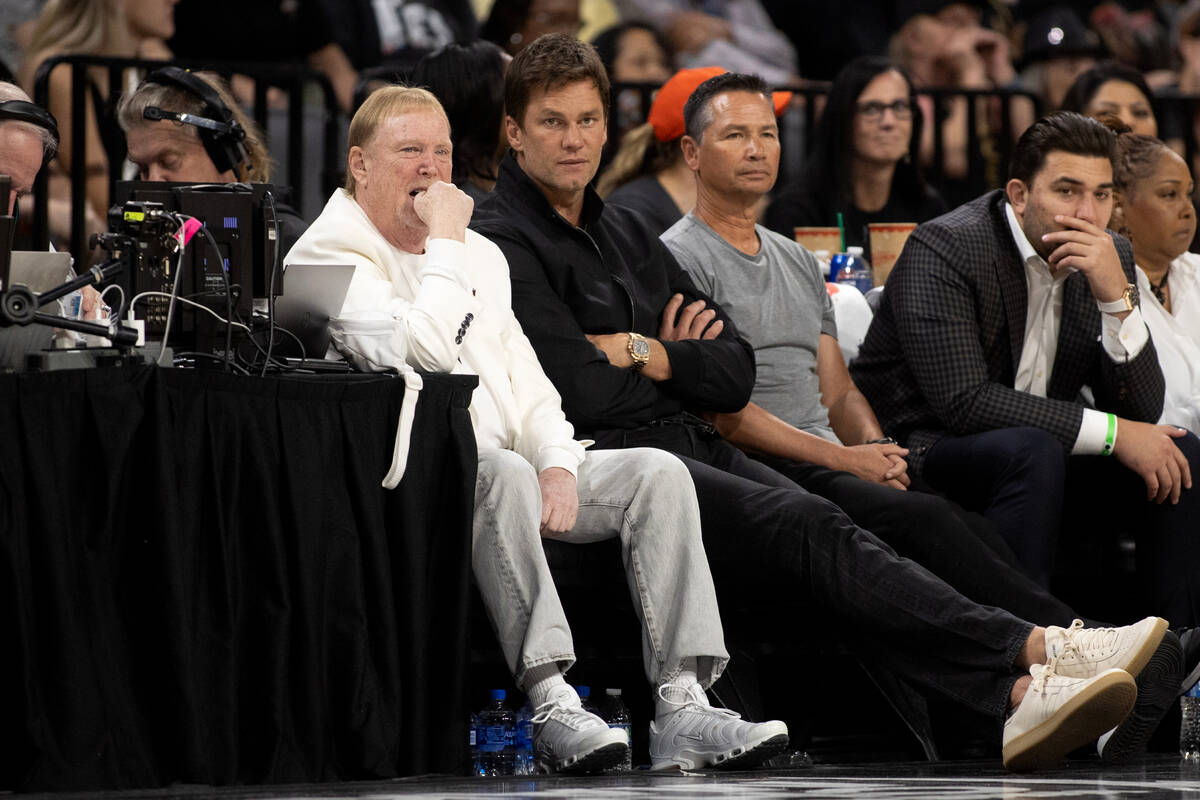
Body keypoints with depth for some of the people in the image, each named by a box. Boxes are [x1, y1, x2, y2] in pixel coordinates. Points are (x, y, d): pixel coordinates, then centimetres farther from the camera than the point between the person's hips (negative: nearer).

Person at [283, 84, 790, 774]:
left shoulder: (481, 253, 23)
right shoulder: (328, 257, -3)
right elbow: (426, 350, -19)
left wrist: (558, 462, -1)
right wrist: (444, 241, -9)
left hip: (509, 468, 7)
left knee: (659, 472, -15)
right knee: (503, 474, -39)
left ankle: (684, 706, -28)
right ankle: (553, 706, -44)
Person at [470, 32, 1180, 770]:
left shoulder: (626, 233, 23)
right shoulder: (504, 243, -2)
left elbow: (735, 372, 17)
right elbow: (579, 392, -15)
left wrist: (642, 354, 0)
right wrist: (672, 361, 4)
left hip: (690, 446, 7)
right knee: (804, 526, -27)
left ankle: (1012, 696, -40)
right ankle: (1029, 648, -38)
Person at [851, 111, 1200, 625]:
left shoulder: (1108, 260, 2)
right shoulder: (944, 251, -17)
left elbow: (1141, 410, -4)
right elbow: (964, 402, -28)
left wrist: (1116, 295, -20)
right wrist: (1112, 433, -25)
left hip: (1038, 454, 7)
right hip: (919, 450, -7)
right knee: (1029, 450, -34)